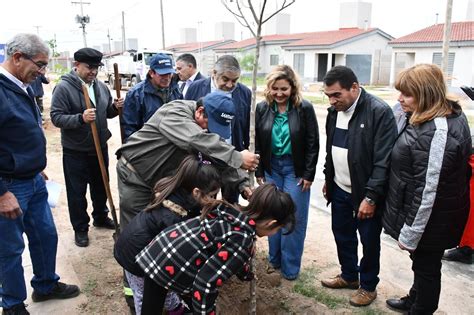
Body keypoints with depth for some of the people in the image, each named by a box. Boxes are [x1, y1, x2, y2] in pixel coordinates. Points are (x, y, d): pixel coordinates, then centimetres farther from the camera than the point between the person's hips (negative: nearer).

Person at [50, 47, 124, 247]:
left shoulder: (101, 87, 3)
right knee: (77, 192, 8)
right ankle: (80, 228, 24)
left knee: (101, 187, 21)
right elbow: (56, 117, -19)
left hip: (100, 147, 6)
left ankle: (101, 217, 41)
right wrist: (80, 118, -34)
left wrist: (115, 107, -8)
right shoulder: (64, 87, -14)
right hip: (75, 152, -5)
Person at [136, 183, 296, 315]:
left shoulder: (236, 214, 8)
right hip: (169, 267, -8)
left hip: (158, 250, 9)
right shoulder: (243, 239, -20)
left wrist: (247, 274, 48)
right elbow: (205, 282, -24)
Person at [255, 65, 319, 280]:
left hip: (296, 169, -2)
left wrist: (308, 174, -8)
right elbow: (257, 143, 4)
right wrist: (259, 172, 2)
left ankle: (290, 266, 17)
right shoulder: (262, 108, -1)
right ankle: (275, 258, 28)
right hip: (271, 168, 3)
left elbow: (313, 144, -6)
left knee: (295, 218, 2)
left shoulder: (304, 108, -10)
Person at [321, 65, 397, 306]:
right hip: (340, 189, 6)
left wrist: (371, 197, -21)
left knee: (369, 242, 11)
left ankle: (368, 286, 32)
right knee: (342, 235, 19)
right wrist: (327, 178, 16)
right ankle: (349, 275, 41)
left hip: (365, 193, -6)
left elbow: (383, 161, -21)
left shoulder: (379, 112, -20)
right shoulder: (334, 111, 3)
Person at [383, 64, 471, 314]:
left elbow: (427, 192, -27)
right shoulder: (452, 114, 2)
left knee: (426, 267, 12)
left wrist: (409, 234, -21)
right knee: (422, 264, 27)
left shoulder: (435, 133, -30)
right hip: (436, 217, 10)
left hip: (430, 221, -10)